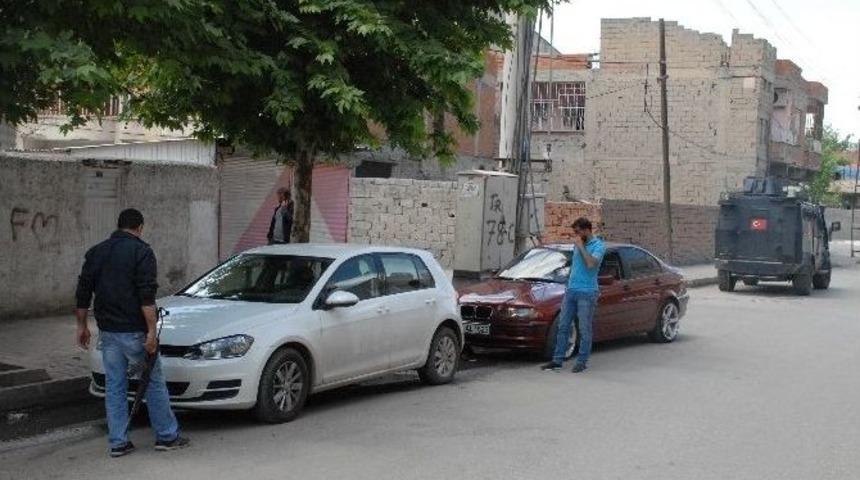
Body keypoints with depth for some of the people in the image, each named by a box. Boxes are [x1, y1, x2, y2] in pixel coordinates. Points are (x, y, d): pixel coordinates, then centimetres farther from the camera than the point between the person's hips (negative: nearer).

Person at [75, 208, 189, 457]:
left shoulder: (95, 252, 11)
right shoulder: (141, 251, -8)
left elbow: (83, 293, 12)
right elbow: (147, 296, -17)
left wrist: (82, 326, 20)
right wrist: (151, 330, -18)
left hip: (107, 332, 6)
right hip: (134, 331, -6)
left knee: (114, 386, 10)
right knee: (154, 382, 5)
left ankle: (118, 442, 12)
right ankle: (167, 436, 11)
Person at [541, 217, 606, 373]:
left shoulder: (598, 245, -7)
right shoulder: (577, 245, 15)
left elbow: (591, 264, -23)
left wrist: (581, 246, -16)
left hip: (586, 293, -7)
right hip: (571, 290, 7)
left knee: (584, 329, -1)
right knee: (563, 326, 5)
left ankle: (582, 361, 7)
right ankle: (557, 361, 9)